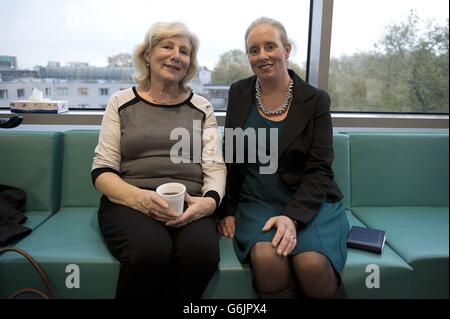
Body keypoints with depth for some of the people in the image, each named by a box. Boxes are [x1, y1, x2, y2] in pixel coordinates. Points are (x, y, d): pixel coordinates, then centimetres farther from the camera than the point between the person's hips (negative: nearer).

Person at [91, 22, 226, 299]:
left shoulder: (201, 107, 12)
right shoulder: (121, 102, 9)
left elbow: (215, 166, 5)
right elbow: (102, 170, 3)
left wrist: (210, 200, -18)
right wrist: (139, 197, -17)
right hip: (130, 202, -1)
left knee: (201, 251, -31)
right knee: (151, 250, -34)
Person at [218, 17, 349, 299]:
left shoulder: (316, 100, -1)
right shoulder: (239, 93, 6)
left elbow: (319, 170, -7)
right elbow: (230, 157, 10)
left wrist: (293, 217, -21)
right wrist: (228, 210, 4)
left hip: (308, 203, 0)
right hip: (257, 202, 1)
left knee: (312, 263, -29)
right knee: (266, 257, -30)